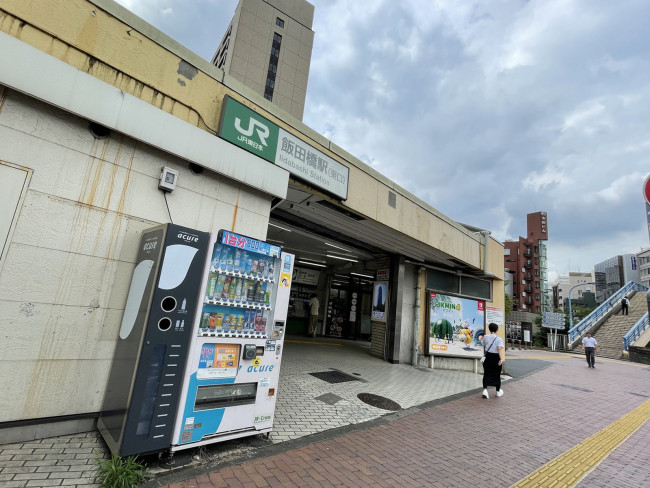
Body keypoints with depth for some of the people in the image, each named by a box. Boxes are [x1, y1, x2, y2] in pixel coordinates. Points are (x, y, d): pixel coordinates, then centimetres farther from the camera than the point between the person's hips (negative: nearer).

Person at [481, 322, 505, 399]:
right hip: (496, 358, -1)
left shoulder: (485, 337, -1)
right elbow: (500, 349, -24)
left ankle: (485, 389, -11)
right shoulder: (499, 339, -10)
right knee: (497, 375, 14)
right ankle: (498, 391, 30)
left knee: (486, 374, 5)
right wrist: (502, 359, -34)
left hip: (488, 357, 2)